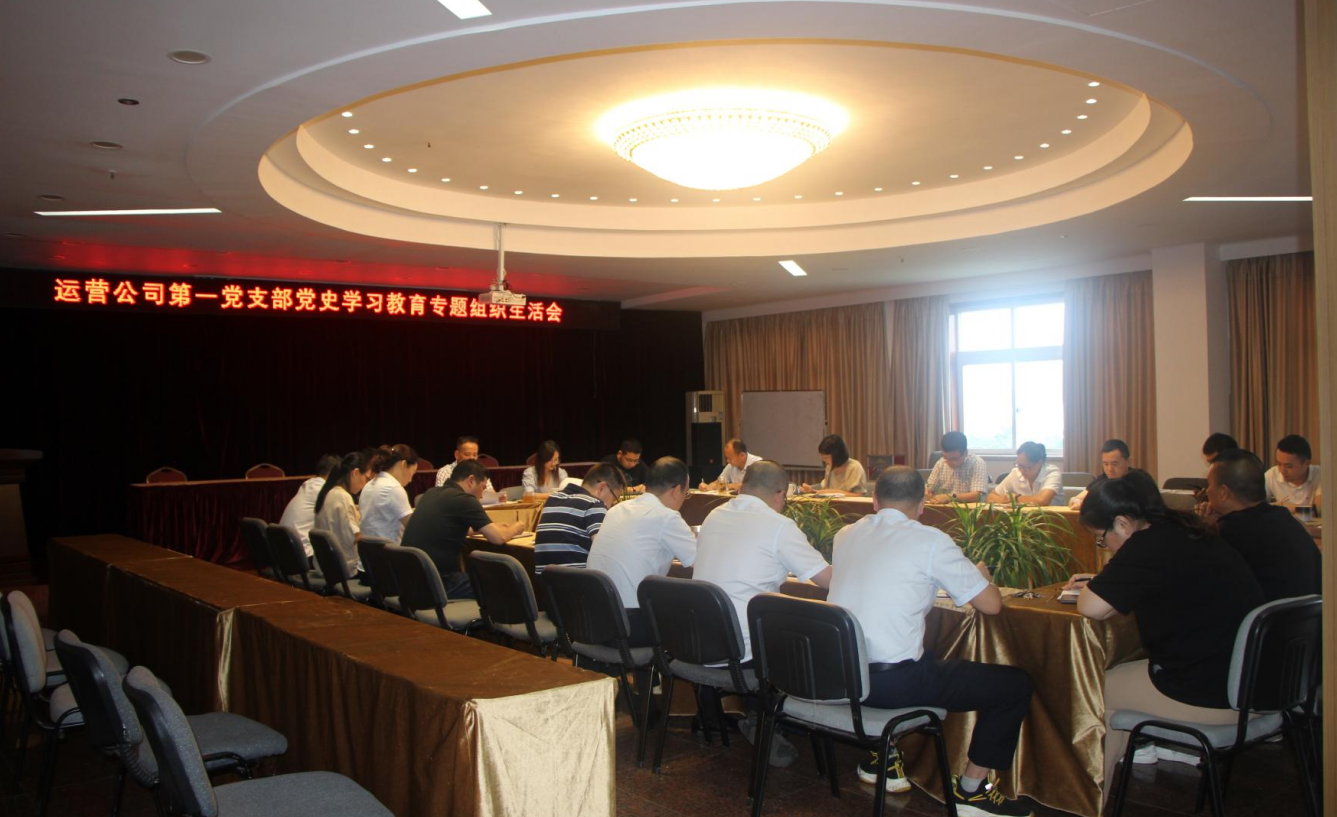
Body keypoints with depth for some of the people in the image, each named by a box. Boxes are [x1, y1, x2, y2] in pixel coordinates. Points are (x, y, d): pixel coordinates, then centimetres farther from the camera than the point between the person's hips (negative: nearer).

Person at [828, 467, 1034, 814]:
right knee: (1016, 684, 7)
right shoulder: (930, 541, -8)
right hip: (893, 683, -7)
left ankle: (883, 759, 35)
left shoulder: (845, 536, 9)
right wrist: (980, 574, 19)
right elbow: (992, 604, -3)